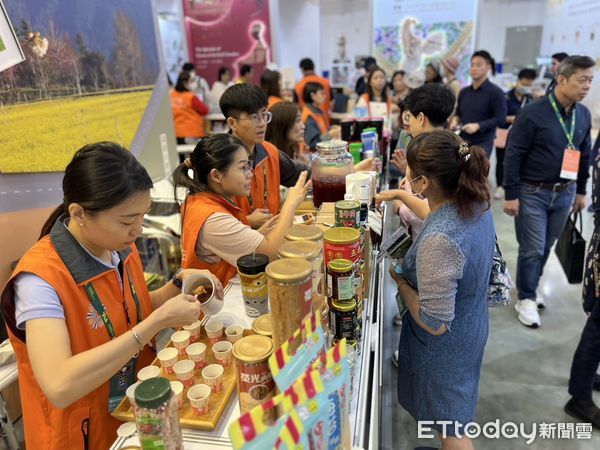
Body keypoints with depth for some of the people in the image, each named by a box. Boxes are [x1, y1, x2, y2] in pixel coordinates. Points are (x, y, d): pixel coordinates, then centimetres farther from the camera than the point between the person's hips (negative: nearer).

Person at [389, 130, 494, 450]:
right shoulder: (476, 203, -13)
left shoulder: (438, 242, -40)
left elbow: (435, 323, -31)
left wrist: (398, 279, -19)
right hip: (470, 330, 8)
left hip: (445, 347, -8)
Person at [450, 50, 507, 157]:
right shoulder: (464, 92, 13)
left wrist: (478, 126, -21)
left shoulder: (495, 92, -4)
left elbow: (501, 118, -9)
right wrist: (455, 119, -2)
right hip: (462, 141, 5)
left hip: (482, 143, -5)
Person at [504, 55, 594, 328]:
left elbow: (585, 155, 16)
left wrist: (580, 190, 17)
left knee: (545, 247, 14)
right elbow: (513, 155, -13)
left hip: (564, 193, 6)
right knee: (532, 249, 1)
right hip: (533, 192, -5)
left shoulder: (583, 115, 6)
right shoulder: (533, 112, -14)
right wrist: (511, 194, -14)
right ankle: (526, 299, 18)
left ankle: (529, 289, 33)